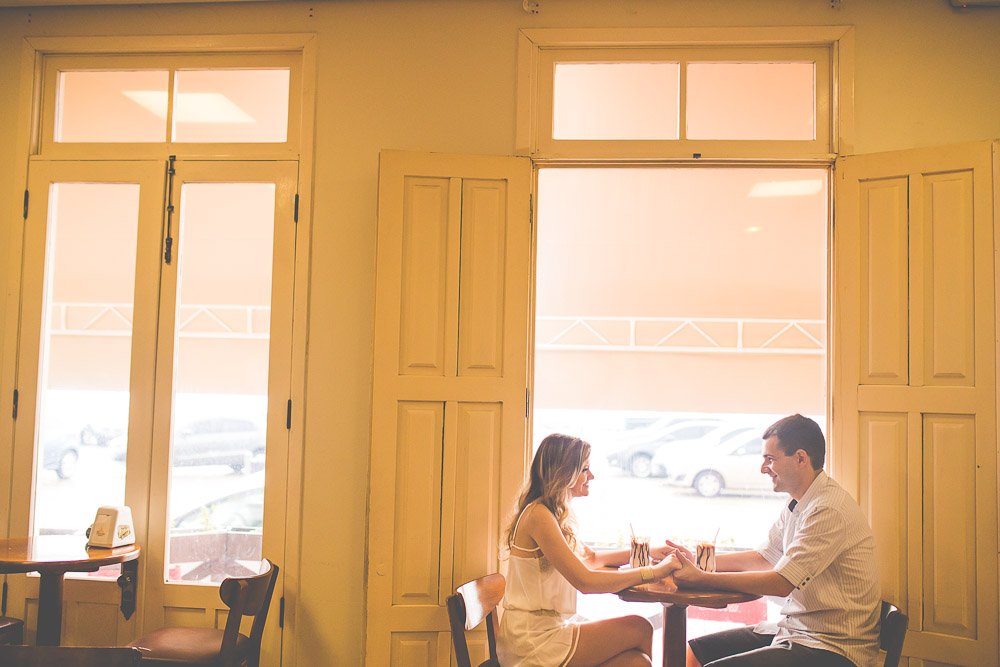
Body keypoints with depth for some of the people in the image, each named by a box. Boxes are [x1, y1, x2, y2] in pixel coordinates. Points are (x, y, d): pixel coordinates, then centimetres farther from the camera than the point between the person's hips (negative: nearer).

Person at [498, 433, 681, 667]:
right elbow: (585, 581, -23)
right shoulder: (538, 516, -18)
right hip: (534, 642, -9)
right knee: (640, 629, -6)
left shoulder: (556, 514, 13)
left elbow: (590, 558, 26)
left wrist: (646, 551, 14)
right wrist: (654, 571, -18)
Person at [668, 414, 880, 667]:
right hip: (794, 628, 9)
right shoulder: (797, 505, 11)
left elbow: (781, 582, -23)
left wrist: (700, 578, -19)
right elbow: (763, 557, 19)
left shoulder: (829, 510, -21)